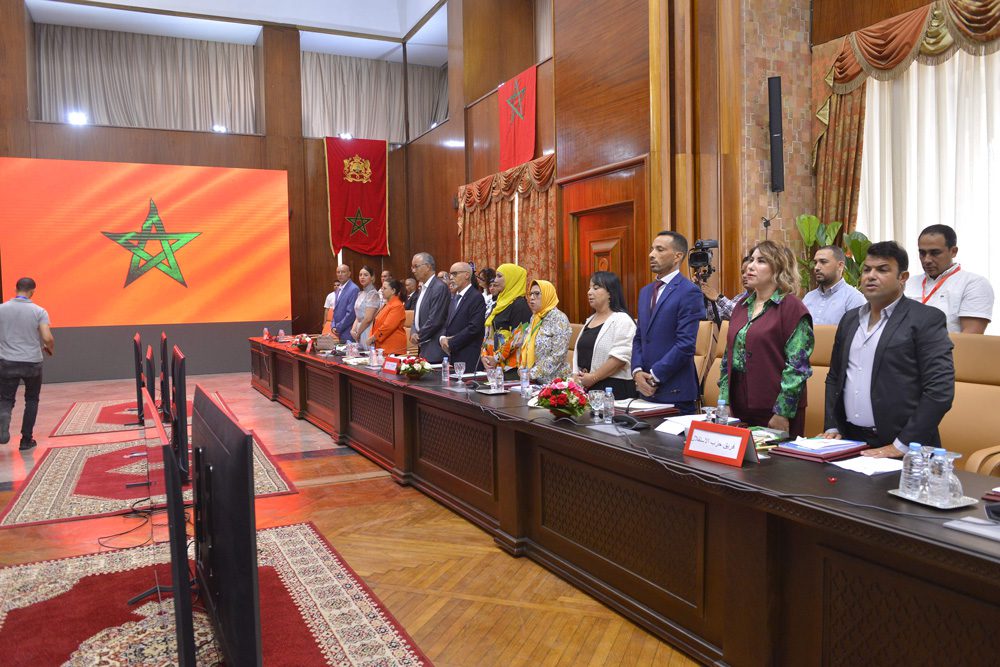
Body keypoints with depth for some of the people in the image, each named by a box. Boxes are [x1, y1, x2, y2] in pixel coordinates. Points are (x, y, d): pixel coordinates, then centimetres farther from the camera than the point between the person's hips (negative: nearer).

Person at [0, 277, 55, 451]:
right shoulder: (39, 311, -7)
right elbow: (47, 338, -15)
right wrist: (50, 350, 7)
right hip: (32, 363, -1)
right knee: (31, 400, 16)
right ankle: (26, 439, 16)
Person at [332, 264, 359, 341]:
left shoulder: (353, 289, -13)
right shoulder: (339, 289, 15)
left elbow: (351, 313, -17)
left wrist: (338, 328, -11)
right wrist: (333, 326, 6)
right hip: (339, 332, 8)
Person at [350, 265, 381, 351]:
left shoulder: (373, 293, -10)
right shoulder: (361, 293, 15)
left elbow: (368, 318, -16)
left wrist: (358, 333, -7)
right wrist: (353, 329, 2)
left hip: (367, 331, -8)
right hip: (360, 333, 8)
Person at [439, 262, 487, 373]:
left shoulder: (476, 297, -10)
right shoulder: (455, 297, 18)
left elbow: (474, 328, -17)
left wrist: (451, 343, -13)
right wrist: (443, 337, -1)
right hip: (451, 355, 8)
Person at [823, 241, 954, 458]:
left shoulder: (926, 319, -7)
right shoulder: (850, 319, 11)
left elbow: (939, 390, -14)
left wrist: (901, 446, -17)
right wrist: (832, 428, 5)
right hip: (848, 442, 5)